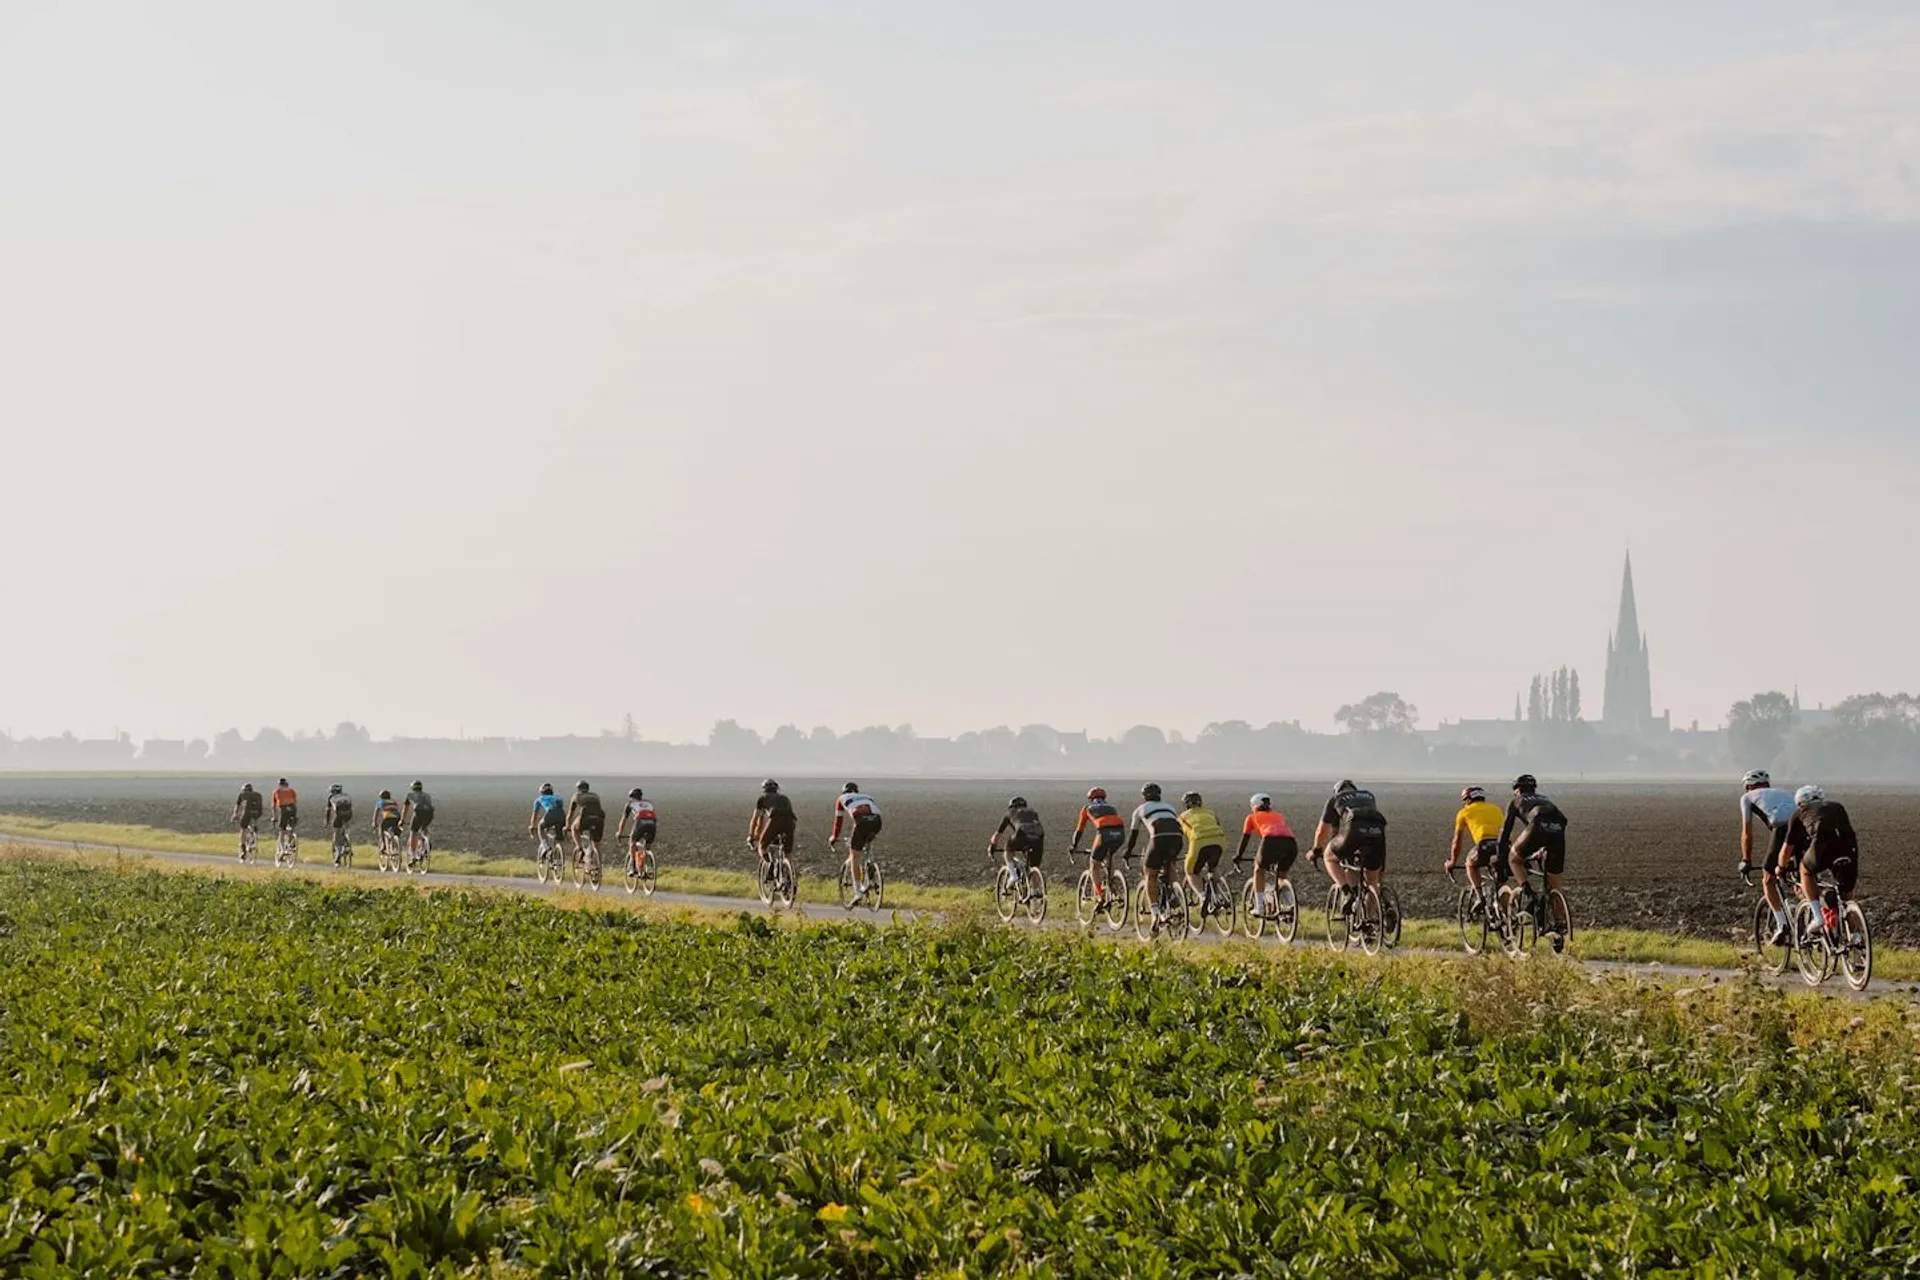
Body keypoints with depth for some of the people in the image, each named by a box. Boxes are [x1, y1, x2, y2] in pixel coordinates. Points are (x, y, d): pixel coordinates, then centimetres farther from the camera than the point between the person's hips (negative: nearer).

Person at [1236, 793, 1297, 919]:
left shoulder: (1252, 817, 28)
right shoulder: (1279, 816, 38)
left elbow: (1244, 839, 32)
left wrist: (1238, 856, 47)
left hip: (1271, 841, -3)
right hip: (1291, 843, 3)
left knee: (1259, 870, 23)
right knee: (1282, 876, 28)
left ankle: (1260, 908, 16)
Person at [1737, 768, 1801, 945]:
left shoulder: (1747, 797, 26)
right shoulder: (1784, 792, 39)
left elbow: (1747, 832, 22)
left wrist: (1746, 861, 32)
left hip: (1783, 827, -4)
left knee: (1769, 880, 10)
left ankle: (1781, 925, -3)